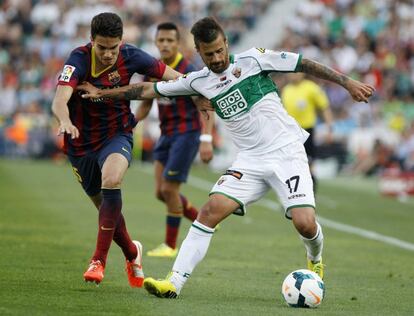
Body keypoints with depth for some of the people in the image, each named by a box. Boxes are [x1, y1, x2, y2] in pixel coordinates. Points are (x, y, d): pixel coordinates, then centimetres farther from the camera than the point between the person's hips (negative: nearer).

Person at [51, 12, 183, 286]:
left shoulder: (131, 56, -14)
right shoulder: (79, 60, -23)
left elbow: (174, 77, 0)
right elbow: (60, 100, -39)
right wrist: (66, 122, -59)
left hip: (117, 135, 0)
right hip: (82, 143, 0)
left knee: (111, 181, -32)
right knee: (105, 207, 11)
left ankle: (99, 260, -26)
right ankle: (132, 253, 42)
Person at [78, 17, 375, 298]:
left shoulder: (252, 59, -5)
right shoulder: (198, 81, 6)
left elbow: (304, 64, -3)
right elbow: (151, 89, 14)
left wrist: (348, 83, -6)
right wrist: (103, 93, 14)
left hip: (287, 153, -3)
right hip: (250, 161, 3)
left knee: (304, 223, -17)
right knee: (211, 211, -14)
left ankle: (315, 261, 19)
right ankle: (175, 282, -14)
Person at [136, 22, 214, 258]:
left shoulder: (188, 71, -15)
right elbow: (146, 105, 17)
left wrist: (206, 140, -25)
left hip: (186, 133, -7)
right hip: (167, 134, 7)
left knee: (169, 189, -8)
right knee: (161, 192, 5)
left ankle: (170, 245, 6)